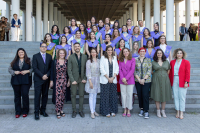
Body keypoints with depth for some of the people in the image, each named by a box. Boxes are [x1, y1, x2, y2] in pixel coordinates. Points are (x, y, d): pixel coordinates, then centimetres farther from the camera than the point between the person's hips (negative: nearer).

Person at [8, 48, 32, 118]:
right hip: (16, 81, 3)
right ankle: (18, 112, 17)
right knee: (17, 96, 7)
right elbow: (9, 69, 9)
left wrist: (27, 71, -14)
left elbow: (33, 68, 1)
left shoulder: (28, 60, 6)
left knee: (25, 95, -7)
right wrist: (14, 72, -9)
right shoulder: (14, 61, 11)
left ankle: (25, 111, 8)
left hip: (25, 81, -2)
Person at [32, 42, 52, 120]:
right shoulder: (35, 56, 2)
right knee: (37, 96, -3)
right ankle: (36, 113, 3)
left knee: (45, 95, 7)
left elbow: (51, 67, 6)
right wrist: (42, 76, -13)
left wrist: (47, 75, -10)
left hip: (46, 79, 3)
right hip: (38, 79, -3)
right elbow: (35, 68, -6)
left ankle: (43, 110, 18)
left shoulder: (49, 56, 11)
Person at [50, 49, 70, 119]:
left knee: (63, 96, 8)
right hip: (57, 81, -2)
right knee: (58, 96, -6)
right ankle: (58, 111, 3)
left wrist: (68, 81, 3)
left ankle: (61, 109, 21)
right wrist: (51, 81, -2)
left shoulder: (67, 62, 4)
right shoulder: (54, 62, 0)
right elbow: (52, 71, 1)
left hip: (64, 81, 3)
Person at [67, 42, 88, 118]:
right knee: (73, 95, 5)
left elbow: (86, 68, 5)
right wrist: (72, 80, -11)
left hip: (82, 79, 1)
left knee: (81, 95, 7)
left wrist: (85, 78, -4)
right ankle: (74, 111, 16)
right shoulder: (71, 57, 0)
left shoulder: (84, 56, 6)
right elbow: (69, 70, -3)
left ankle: (81, 110, 19)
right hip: (74, 79, -1)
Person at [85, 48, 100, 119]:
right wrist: (90, 81, -13)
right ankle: (92, 112, 4)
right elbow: (88, 72, -8)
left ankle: (94, 110, 20)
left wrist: (100, 80, 4)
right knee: (91, 96, -1)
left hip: (97, 80, 4)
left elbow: (100, 70, 10)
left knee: (95, 96, 11)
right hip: (91, 79, -4)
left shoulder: (99, 61, 8)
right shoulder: (89, 61, -5)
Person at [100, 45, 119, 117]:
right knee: (105, 96, -1)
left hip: (113, 80, 3)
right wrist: (108, 78, -10)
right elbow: (102, 69, -6)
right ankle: (106, 111, 9)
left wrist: (113, 77, -5)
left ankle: (113, 111, 17)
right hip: (105, 80, -3)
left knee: (113, 96, 6)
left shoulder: (114, 58, 11)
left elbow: (117, 68, 8)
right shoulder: (103, 58, 0)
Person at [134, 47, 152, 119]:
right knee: (139, 95, 5)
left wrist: (144, 79, -11)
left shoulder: (148, 60, 5)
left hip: (146, 81, -2)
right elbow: (134, 71, 3)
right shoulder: (135, 60, 8)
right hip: (138, 80, 2)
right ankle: (141, 109, 19)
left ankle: (146, 111, -2)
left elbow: (149, 71, -2)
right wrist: (139, 79, -8)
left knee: (145, 95, -8)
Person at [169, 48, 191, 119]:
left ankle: (181, 113, 8)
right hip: (174, 81, 3)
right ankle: (177, 112, 15)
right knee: (176, 97, 5)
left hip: (182, 82, -3)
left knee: (182, 97, 0)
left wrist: (186, 82, -10)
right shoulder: (172, 62, 11)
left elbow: (187, 73, -3)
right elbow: (170, 72, 11)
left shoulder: (186, 62, 1)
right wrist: (170, 81, 5)